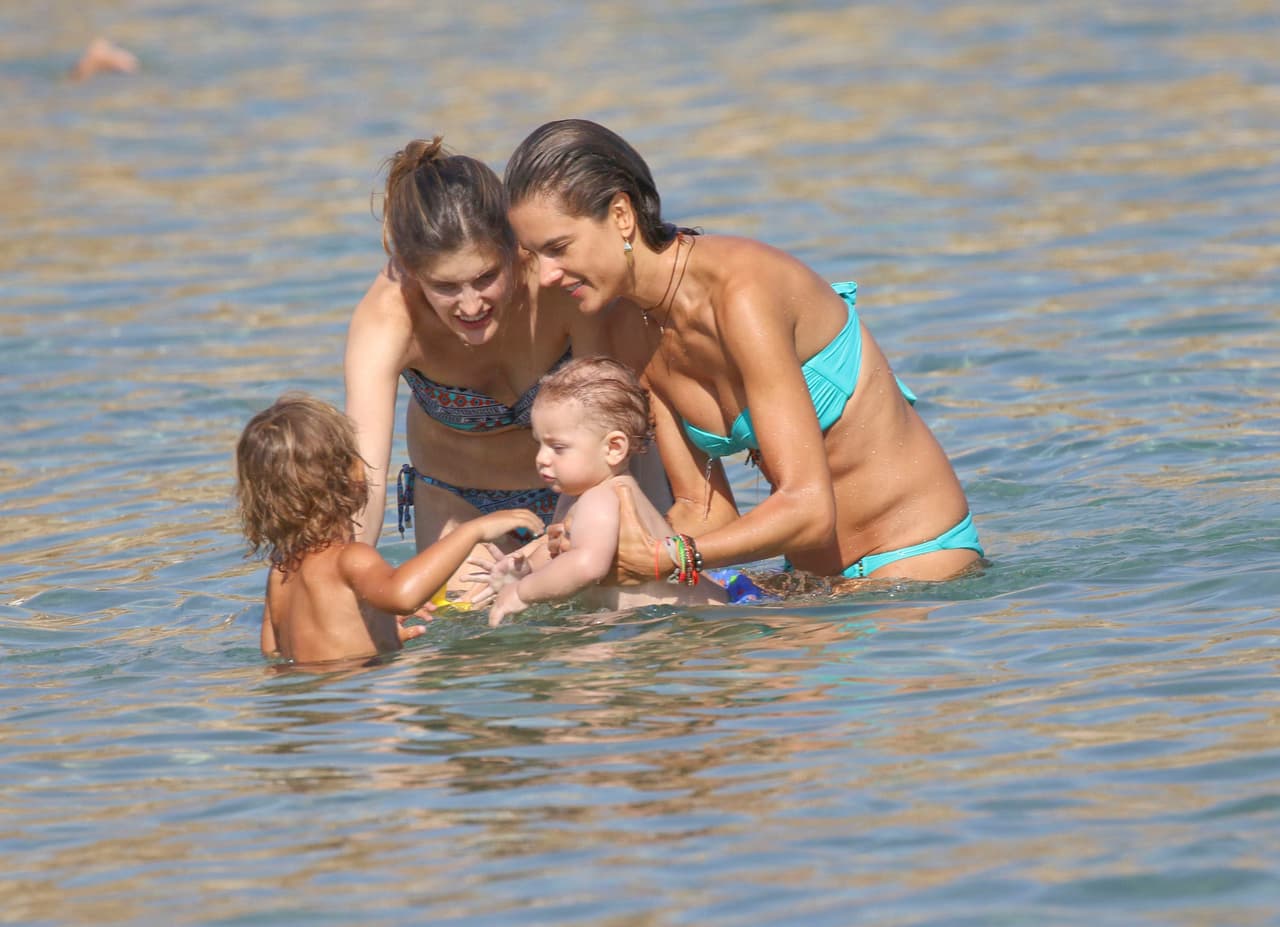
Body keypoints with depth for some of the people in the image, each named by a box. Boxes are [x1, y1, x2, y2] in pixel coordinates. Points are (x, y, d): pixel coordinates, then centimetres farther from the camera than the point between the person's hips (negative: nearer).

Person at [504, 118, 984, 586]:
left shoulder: (743, 292, -24)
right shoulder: (628, 331, -1)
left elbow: (808, 509, -27)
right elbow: (702, 511, 1)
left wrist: (660, 559, -32)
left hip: (917, 558, -7)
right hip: (812, 572, 7)